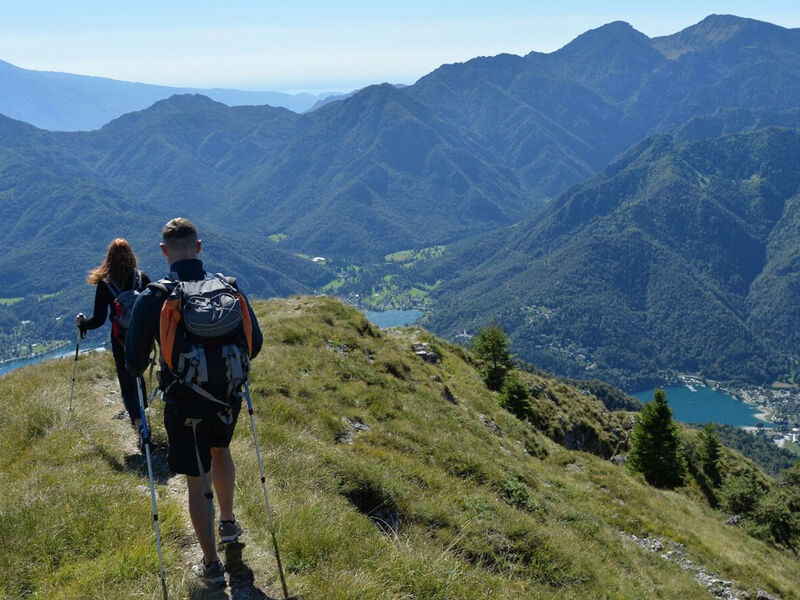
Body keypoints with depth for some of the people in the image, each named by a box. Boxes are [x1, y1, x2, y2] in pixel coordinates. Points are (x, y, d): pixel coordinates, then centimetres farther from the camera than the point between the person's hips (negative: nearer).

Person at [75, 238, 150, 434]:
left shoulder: (104, 284, -12)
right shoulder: (142, 278, -8)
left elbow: (99, 320, -10)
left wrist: (82, 322, 9)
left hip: (120, 339, -2)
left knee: (127, 381, 8)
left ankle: (137, 419, -8)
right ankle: (140, 409, 39)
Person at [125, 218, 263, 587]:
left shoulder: (151, 298, -16)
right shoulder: (228, 287, -9)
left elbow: (134, 364, -11)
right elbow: (254, 343, 0)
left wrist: (138, 370, 14)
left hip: (184, 404, -3)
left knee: (197, 482, 11)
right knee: (220, 450, 33)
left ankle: (211, 566, 22)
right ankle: (228, 523, 48)